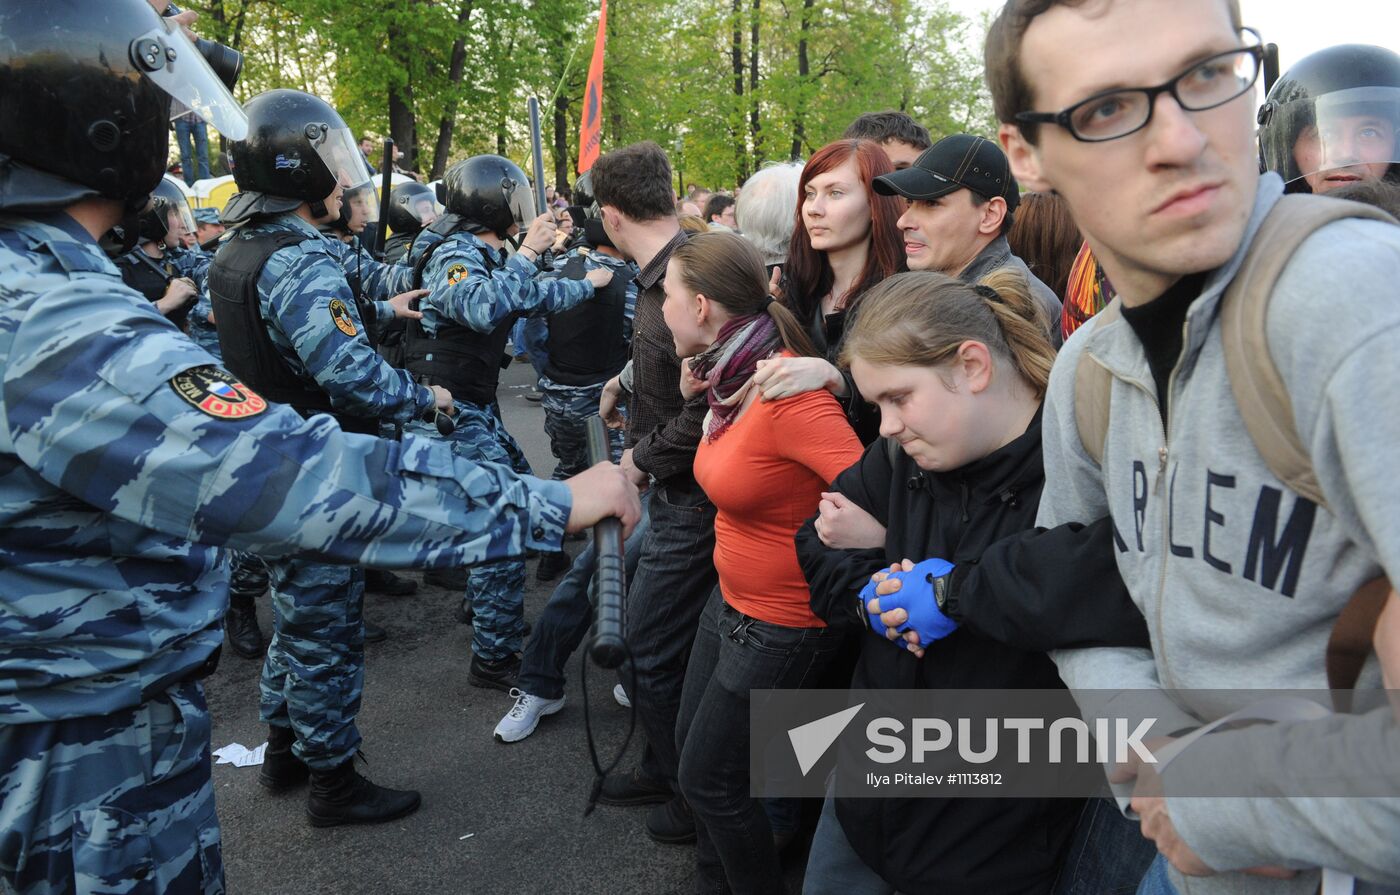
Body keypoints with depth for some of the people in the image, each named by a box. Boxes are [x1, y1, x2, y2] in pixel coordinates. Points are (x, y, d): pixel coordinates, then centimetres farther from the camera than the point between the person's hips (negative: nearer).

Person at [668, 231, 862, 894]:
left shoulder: (789, 392, -28)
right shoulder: (730, 378, -1)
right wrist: (704, 395, 2)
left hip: (780, 629, -9)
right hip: (731, 601, 9)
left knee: (709, 779, 7)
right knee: (690, 746, 22)